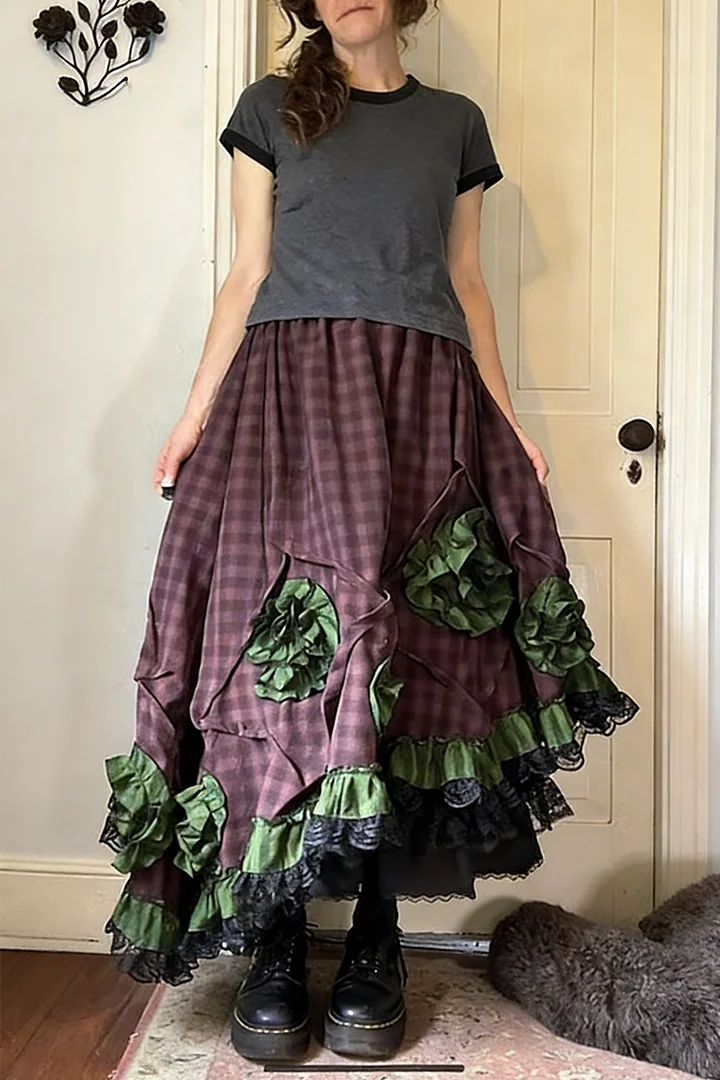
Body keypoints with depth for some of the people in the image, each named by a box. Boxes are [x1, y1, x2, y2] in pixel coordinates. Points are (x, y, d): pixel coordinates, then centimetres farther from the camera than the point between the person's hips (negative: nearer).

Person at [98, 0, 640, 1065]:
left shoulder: (455, 122, 21)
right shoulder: (271, 107, 17)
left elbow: (465, 279, 18)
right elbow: (248, 274, 11)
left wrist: (508, 418, 8)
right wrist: (196, 412, 1)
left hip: (424, 398, 1)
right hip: (291, 388, -1)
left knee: (412, 654, -9)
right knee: (286, 635, -14)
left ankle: (378, 933, 4)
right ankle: (276, 933, -1)